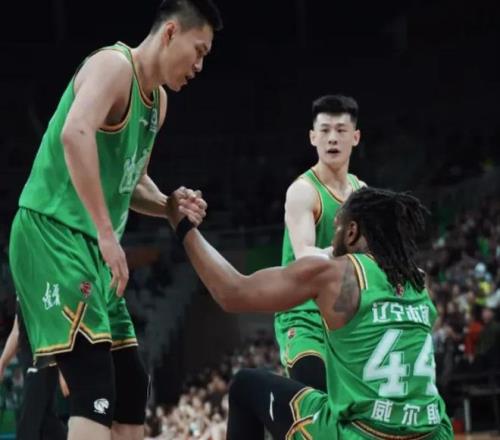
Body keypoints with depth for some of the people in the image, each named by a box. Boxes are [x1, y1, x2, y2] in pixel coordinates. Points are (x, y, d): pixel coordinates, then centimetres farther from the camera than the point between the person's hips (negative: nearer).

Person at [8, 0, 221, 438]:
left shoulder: (158, 99, 18)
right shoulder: (114, 65, -12)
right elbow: (75, 133, -31)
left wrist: (170, 206, 7)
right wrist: (107, 233, -33)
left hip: (89, 247, 10)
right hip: (51, 234, -10)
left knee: (131, 385, 11)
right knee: (95, 386, -19)